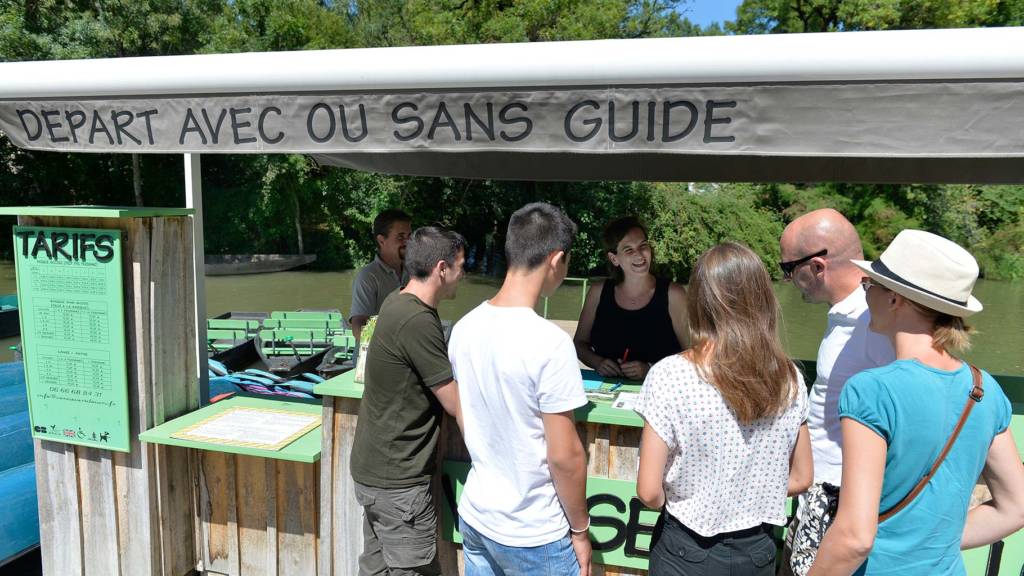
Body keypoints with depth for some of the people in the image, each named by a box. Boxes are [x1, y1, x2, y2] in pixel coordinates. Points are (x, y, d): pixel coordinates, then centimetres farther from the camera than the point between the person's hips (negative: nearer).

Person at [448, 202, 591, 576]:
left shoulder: (465, 328, -5)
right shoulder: (549, 342, -25)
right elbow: (564, 456, -20)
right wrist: (580, 529, -6)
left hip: (475, 517, 6)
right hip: (533, 535, -6)